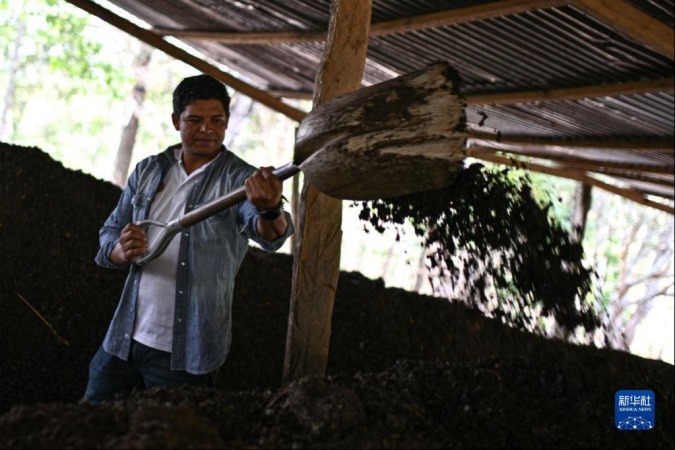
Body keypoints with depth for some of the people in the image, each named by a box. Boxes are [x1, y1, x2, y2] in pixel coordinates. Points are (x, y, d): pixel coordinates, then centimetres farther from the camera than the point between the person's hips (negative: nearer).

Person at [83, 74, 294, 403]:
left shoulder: (240, 179, -8)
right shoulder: (148, 171, 7)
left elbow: (270, 236, -27)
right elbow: (109, 235, 10)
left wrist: (269, 211, -52)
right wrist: (122, 251, -15)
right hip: (124, 337, 5)